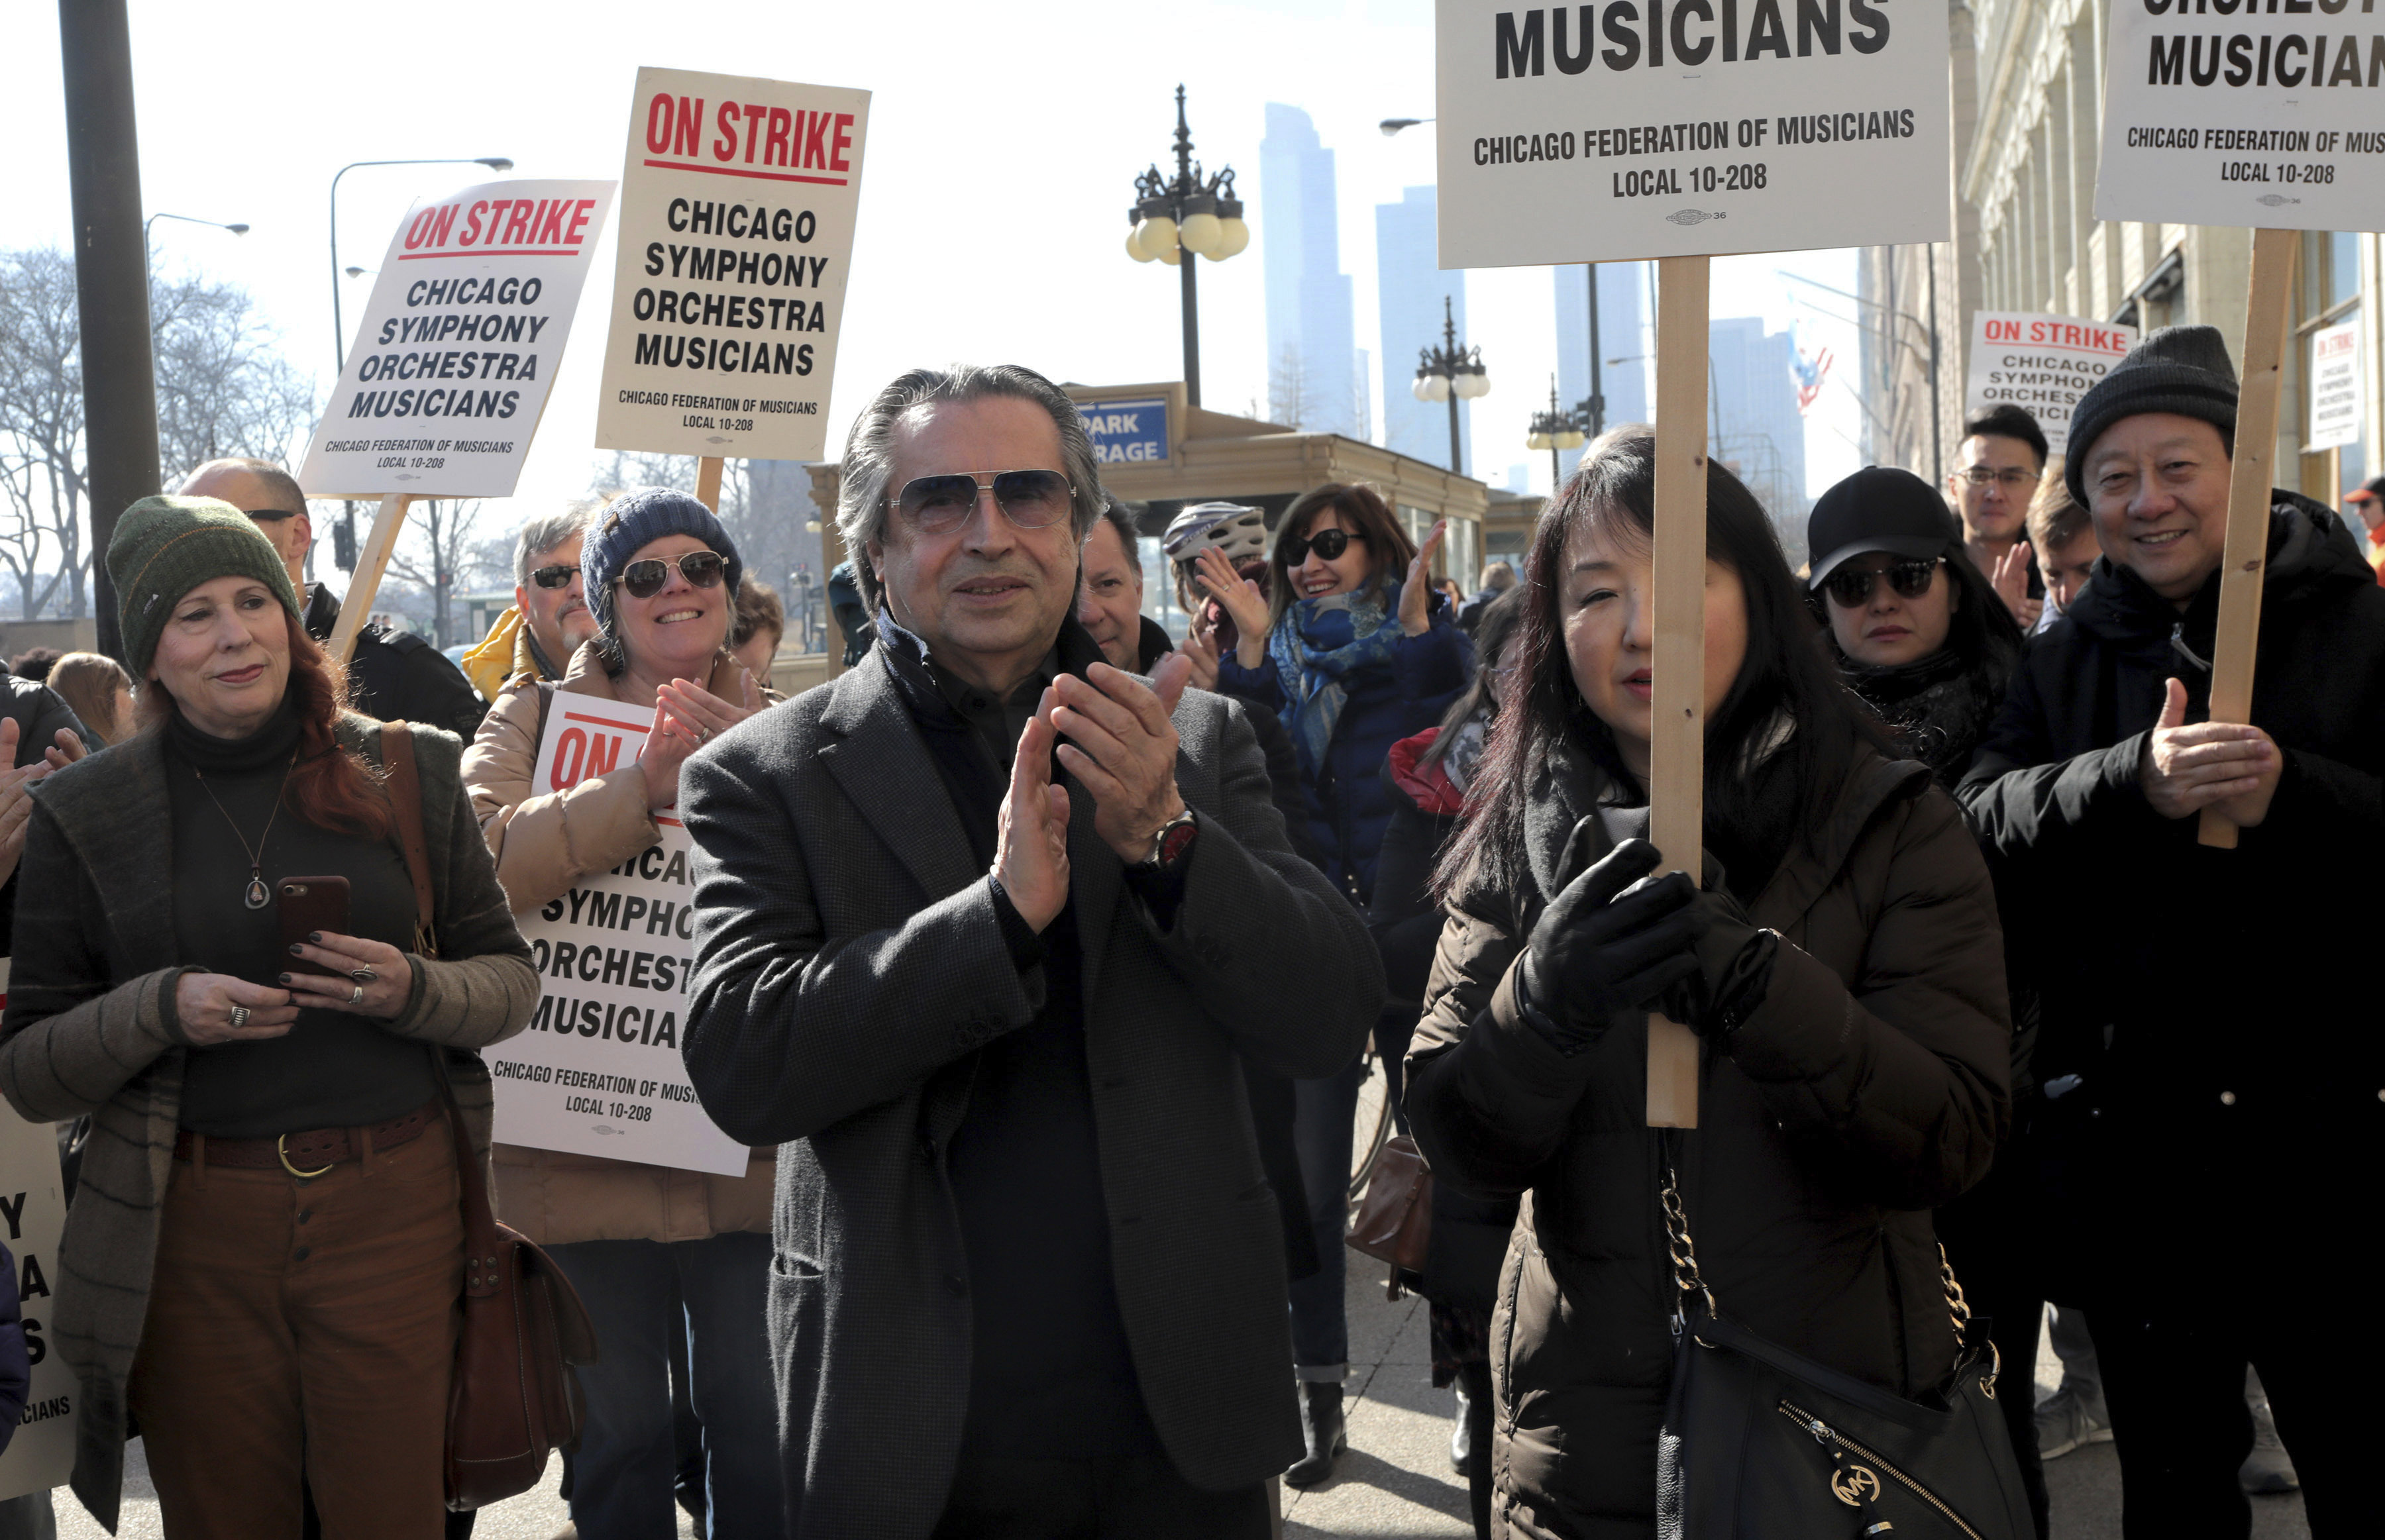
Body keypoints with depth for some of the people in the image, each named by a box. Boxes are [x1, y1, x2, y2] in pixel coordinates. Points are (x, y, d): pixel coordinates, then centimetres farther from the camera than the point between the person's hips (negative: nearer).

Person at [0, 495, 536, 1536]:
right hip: (191, 1231, 0)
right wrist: (161, 1010, -15)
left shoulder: (407, 772, 5)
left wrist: (417, 991, -12)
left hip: (392, 1208, 0)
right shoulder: (84, 816, 3)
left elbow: (512, 979, 10)